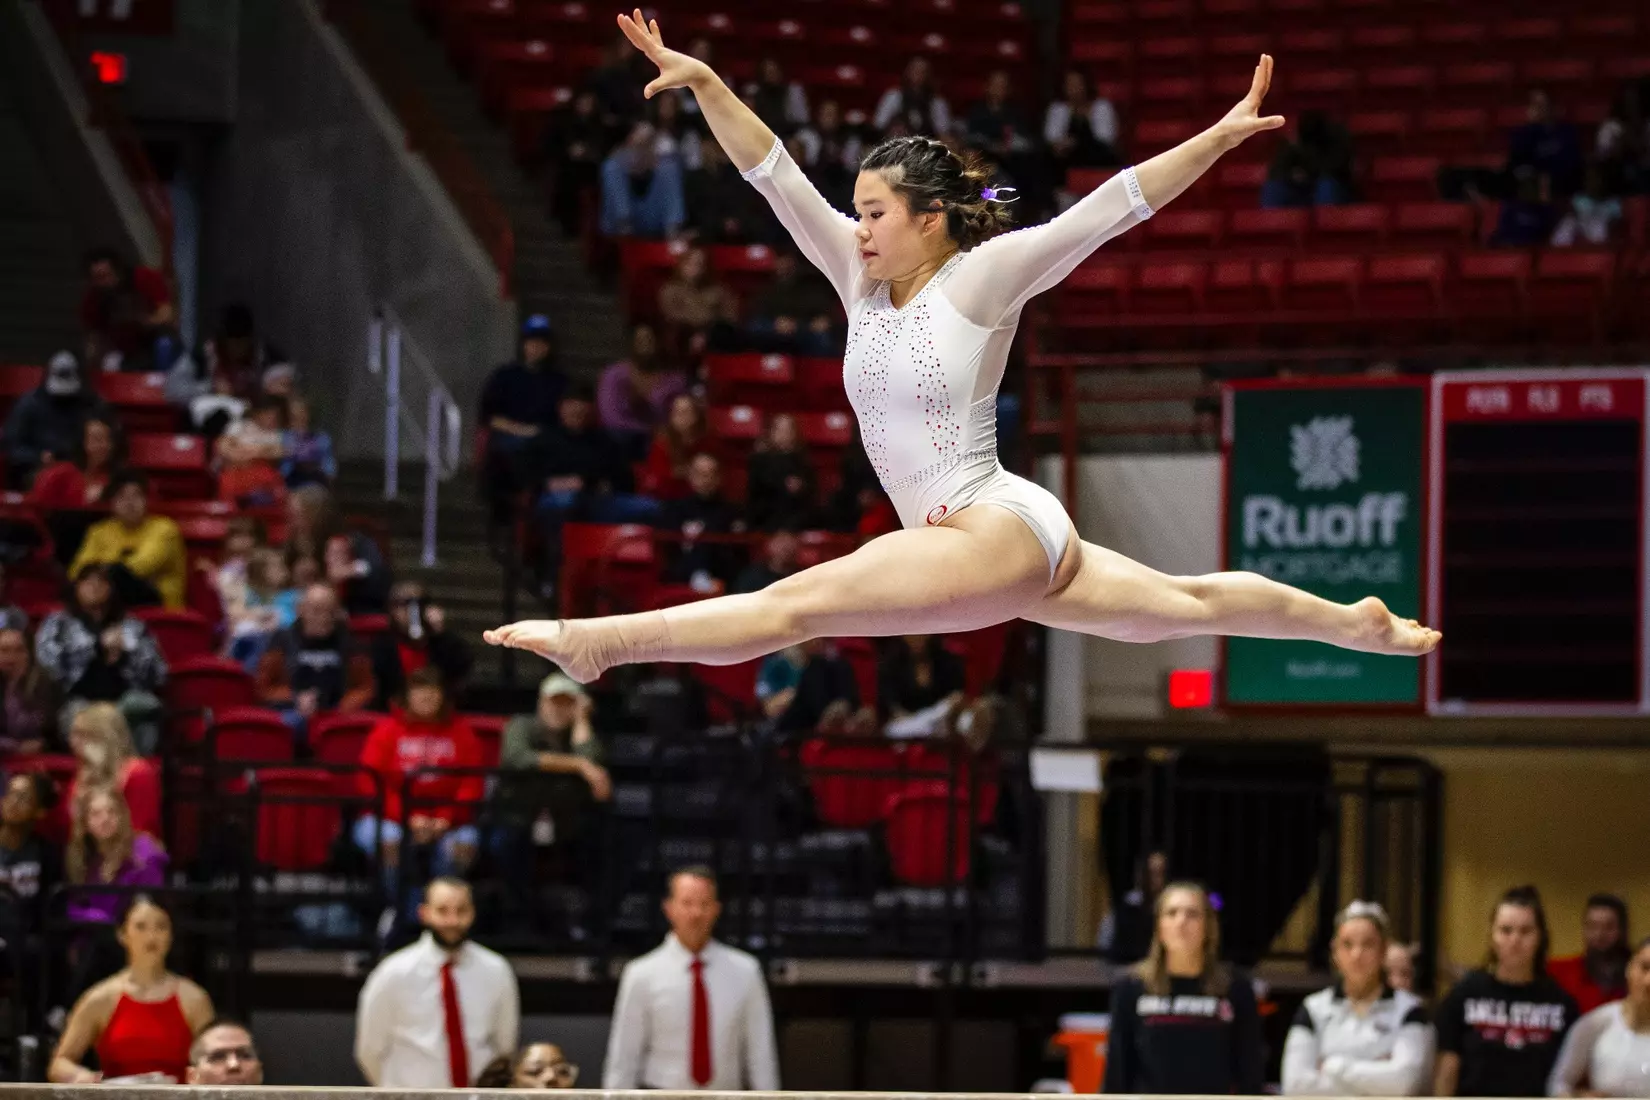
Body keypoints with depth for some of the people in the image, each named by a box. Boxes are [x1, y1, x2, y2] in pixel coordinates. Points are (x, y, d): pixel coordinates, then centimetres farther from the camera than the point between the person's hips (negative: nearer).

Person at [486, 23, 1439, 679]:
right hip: (988, 548, 9)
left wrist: (1219, 138, -18)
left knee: (798, 604, -22)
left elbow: (1106, 211, -12)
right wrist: (704, 85, 0)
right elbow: (777, 178, 8)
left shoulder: (982, 278, -9)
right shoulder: (864, 279, 10)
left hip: (999, 528, -9)